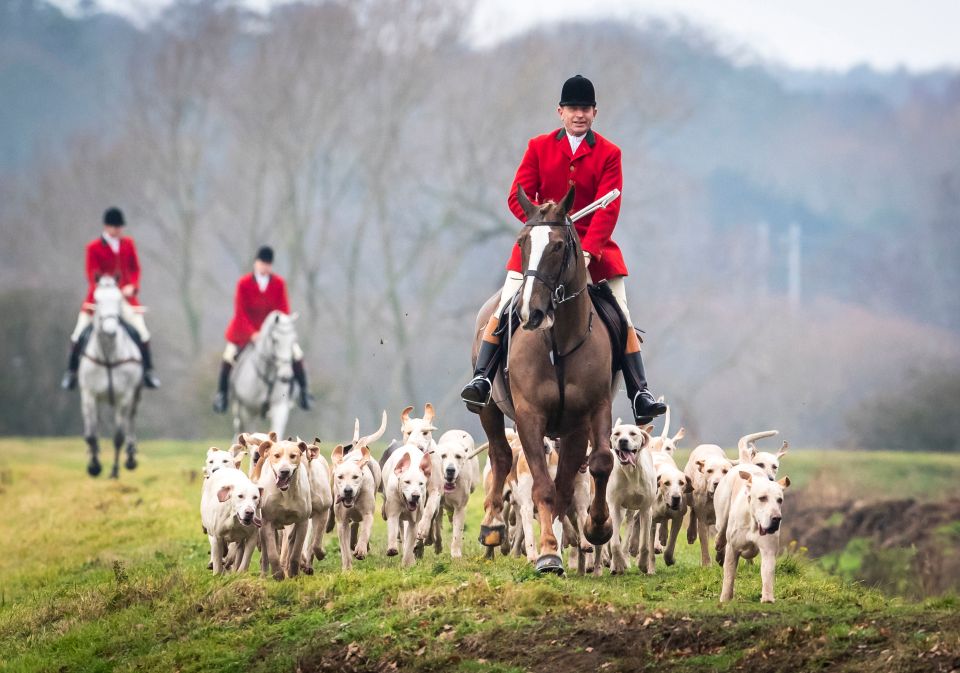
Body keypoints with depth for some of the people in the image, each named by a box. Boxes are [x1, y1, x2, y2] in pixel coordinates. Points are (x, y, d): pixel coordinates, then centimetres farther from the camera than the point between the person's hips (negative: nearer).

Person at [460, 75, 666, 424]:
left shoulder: (608, 153, -1)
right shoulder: (539, 147, 3)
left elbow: (608, 208, -9)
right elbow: (518, 197, -1)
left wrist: (587, 251, -22)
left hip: (594, 244, 0)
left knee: (621, 314, -4)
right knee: (506, 304, -13)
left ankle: (639, 393, -2)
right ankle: (482, 378, -13)